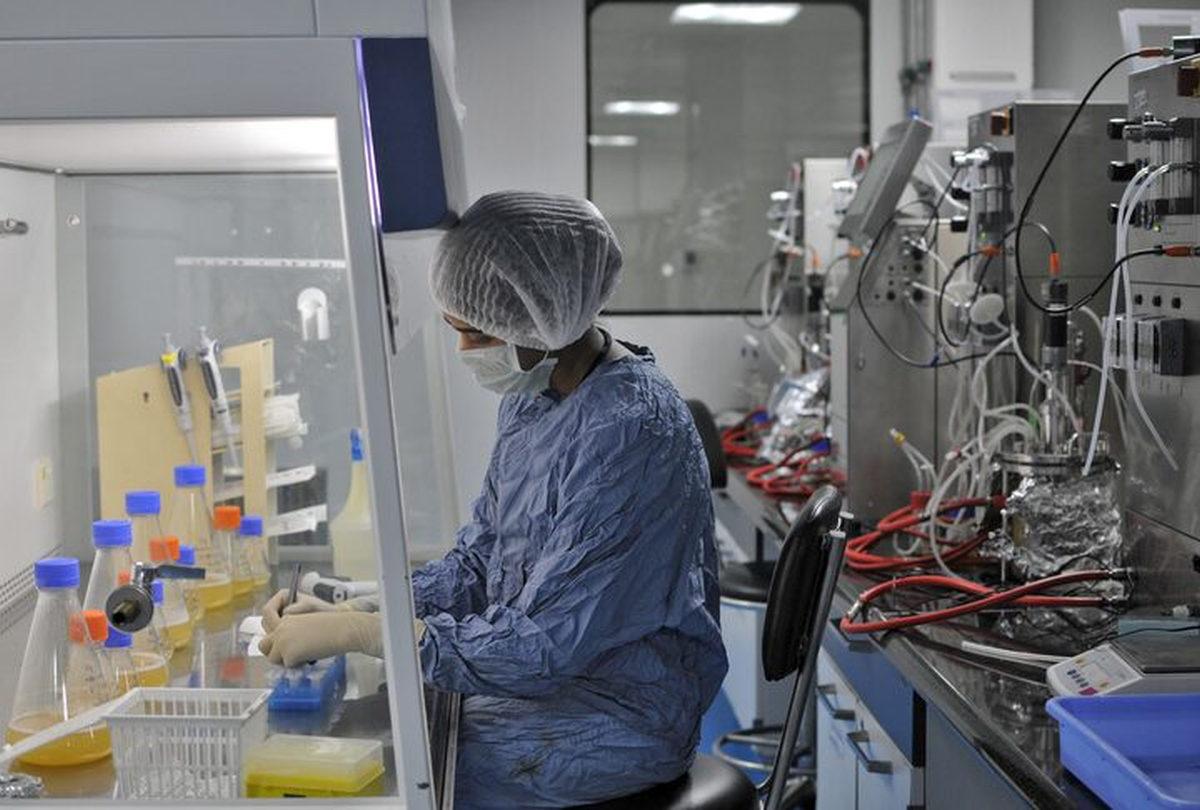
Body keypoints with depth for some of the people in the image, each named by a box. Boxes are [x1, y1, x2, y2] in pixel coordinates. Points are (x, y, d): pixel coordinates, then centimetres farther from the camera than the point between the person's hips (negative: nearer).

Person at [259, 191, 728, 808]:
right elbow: (477, 562, 9)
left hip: (619, 717, -8)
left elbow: (543, 647, -26)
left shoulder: (630, 432, -27)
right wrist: (346, 609, -6)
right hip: (542, 678, 8)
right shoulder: (533, 395, 2)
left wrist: (357, 632, -25)